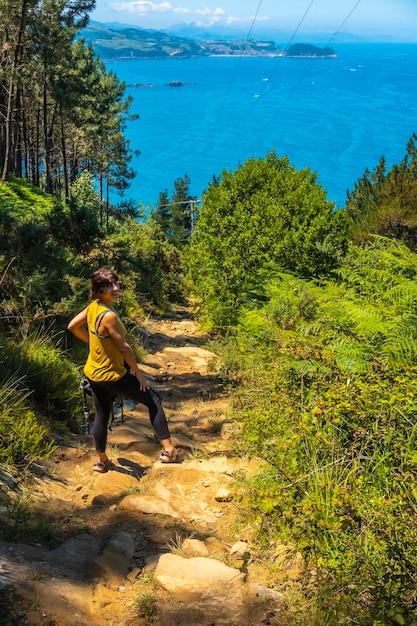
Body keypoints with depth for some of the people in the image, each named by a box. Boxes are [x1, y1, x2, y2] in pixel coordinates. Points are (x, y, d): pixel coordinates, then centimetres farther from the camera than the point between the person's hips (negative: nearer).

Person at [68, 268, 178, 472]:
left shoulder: (93, 306, -5)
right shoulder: (108, 315, -29)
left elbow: (73, 326, 8)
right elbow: (124, 348, -22)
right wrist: (138, 373, -10)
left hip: (94, 373, 8)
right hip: (112, 375, -8)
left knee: (102, 415, 22)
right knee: (153, 400, 5)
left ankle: (101, 461, 37)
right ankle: (169, 450, 8)